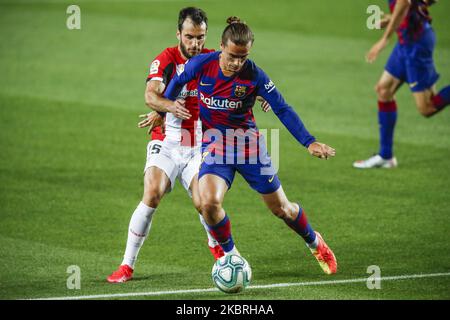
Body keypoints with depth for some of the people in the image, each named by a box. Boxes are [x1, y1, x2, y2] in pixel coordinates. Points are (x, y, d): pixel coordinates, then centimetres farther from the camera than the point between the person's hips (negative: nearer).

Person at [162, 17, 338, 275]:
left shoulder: (254, 75, -17)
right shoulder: (201, 64, -14)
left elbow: (282, 109, -11)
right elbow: (177, 82, 8)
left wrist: (309, 142, -17)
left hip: (248, 141, 0)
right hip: (214, 143, 1)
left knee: (280, 208, 9)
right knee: (209, 203, -25)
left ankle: (315, 244, 39)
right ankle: (231, 256, 1)